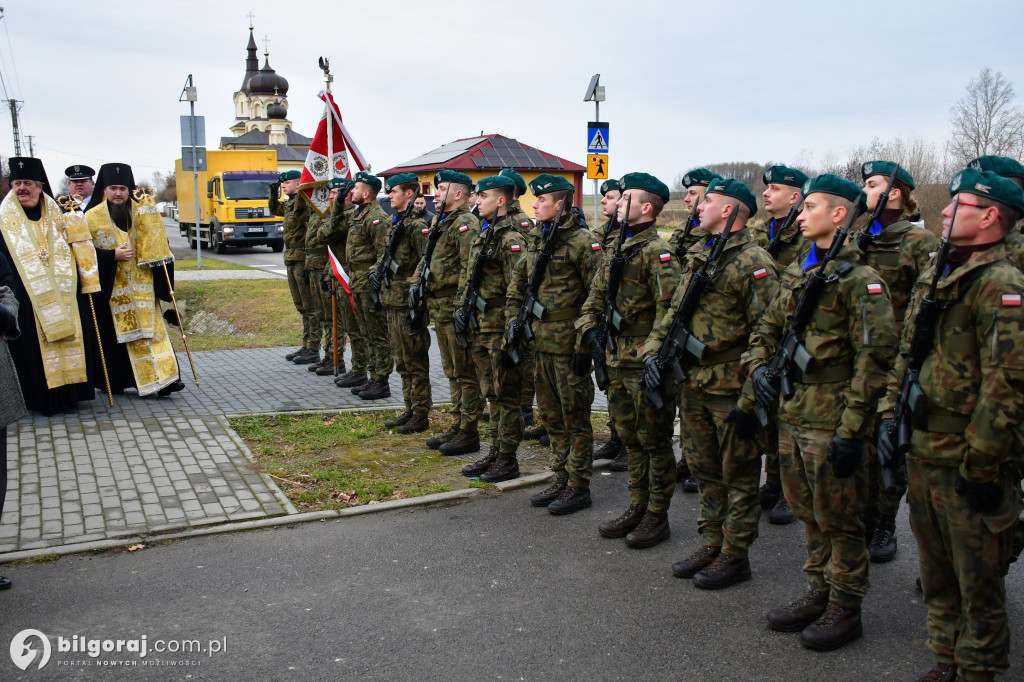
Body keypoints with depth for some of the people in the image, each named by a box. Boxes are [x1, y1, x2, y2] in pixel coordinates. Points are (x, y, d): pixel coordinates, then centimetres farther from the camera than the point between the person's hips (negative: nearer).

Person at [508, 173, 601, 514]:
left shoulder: (582, 242, -13)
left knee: (575, 416, 3)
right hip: (541, 341, 8)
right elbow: (518, 284, 20)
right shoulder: (536, 240, 11)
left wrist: (584, 344, -18)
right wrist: (514, 320, 11)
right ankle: (561, 478, 28)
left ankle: (579, 487, 14)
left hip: (568, 342, -8)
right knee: (551, 415, 15)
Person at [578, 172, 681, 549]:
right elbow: (595, 295, 19)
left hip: (646, 362, -8)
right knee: (630, 437, 17)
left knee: (654, 440, 4)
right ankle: (637, 507, 30)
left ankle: (657, 517, 16)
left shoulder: (656, 251, -14)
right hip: (617, 359, 9)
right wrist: (590, 329, 3)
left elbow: (670, 309, -20)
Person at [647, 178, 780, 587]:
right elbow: (675, 310, 19)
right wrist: (655, 349, 3)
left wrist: (750, 399, -21)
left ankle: (735, 556, 18)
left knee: (738, 476, 6)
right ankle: (712, 543, 31)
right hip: (693, 384, 8)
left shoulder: (752, 262, -14)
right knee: (705, 470, 17)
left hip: (730, 388, -8)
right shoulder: (697, 255, 12)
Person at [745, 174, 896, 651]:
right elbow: (768, 328, 22)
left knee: (838, 521, 6)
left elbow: (874, 358, -17)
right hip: (792, 414, 8)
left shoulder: (858, 279, -13)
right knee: (809, 514, 19)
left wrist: (852, 428, -18)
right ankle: (819, 593, 34)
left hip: (830, 423, -8)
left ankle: (845, 610, 21)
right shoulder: (798, 273, 11)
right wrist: (758, 364, 2)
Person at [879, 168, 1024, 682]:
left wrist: (980, 464, -19)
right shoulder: (931, 277, 11)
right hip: (922, 453, 8)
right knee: (935, 570, 20)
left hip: (967, 464, -8)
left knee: (977, 579, 8)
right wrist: (890, 414, 10)